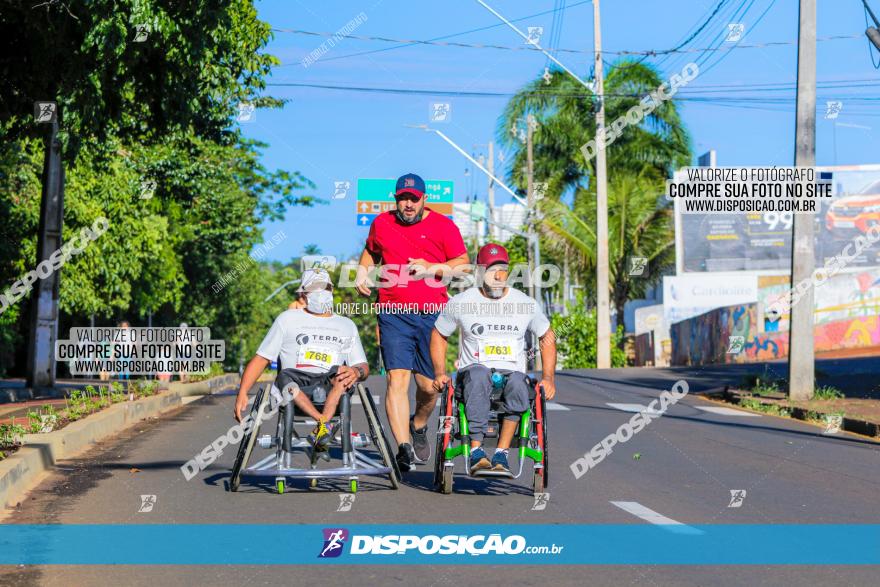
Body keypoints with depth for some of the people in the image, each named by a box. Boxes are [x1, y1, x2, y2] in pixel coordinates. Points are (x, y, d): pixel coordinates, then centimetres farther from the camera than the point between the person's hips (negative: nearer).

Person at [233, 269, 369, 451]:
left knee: (341, 372, -31)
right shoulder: (287, 319, 20)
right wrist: (242, 393, -1)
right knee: (285, 376, -34)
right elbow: (261, 359, 15)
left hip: (332, 389, 1)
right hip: (296, 388, -1)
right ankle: (322, 421, -44)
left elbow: (363, 367, 17)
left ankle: (322, 425, -43)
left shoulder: (346, 325, 24)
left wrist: (356, 372, -11)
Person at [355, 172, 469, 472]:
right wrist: (363, 271, 10)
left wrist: (432, 268, -12)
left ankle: (419, 427, 36)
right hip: (393, 315, 0)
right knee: (397, 380, -14)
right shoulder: (382, 223, 10)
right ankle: (404, 447, -20)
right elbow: (371, 251, 29)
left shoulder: (443, 226, 3)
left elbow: (463, 264, 2)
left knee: (428, 385, 5)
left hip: (432, 314, 0)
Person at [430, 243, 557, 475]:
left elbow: (547, 337, 19)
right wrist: (440, 373, 4)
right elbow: (438, 335, 16)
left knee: (518, 382, -37)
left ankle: (501, 453, -33)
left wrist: (548, 378, 8)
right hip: (474, 369, -1)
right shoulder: (460, 303, 4)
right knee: (479, 375, -39)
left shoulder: (526, 304, 7)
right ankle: (476, 451, -42)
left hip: (513, 371, 1)